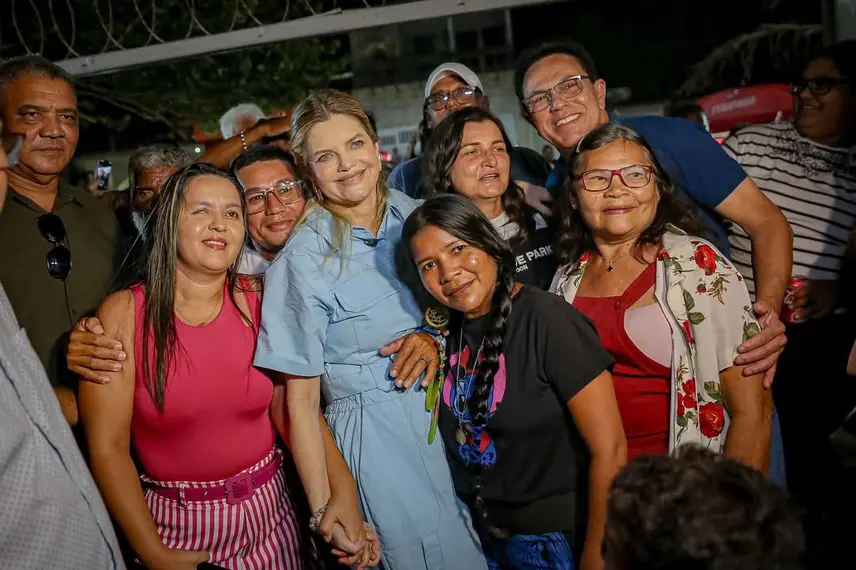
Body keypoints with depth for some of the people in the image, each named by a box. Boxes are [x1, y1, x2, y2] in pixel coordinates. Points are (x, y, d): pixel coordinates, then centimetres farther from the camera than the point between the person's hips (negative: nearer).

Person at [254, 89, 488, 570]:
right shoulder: (305, 258, -14)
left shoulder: (414, 215, -1)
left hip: (453, 419, 5)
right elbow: (302, 400, -11)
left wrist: (437, 337, -7)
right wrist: (324, 513, -13)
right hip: (376, 436, -5)